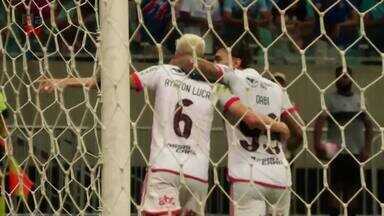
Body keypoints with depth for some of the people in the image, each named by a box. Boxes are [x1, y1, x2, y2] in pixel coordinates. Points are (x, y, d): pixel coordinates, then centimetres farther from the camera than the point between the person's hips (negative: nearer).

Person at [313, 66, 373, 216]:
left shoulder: (360, 100, 12)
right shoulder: (330, 99, -1)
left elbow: (368, 125, 11)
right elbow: (320, 121, -14)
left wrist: (367, 148, -1)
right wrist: (317, 142, -30)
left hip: (356, 153, 4)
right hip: (336, 152, -4)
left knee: (353, 190, 7)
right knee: (335, 189, -4)